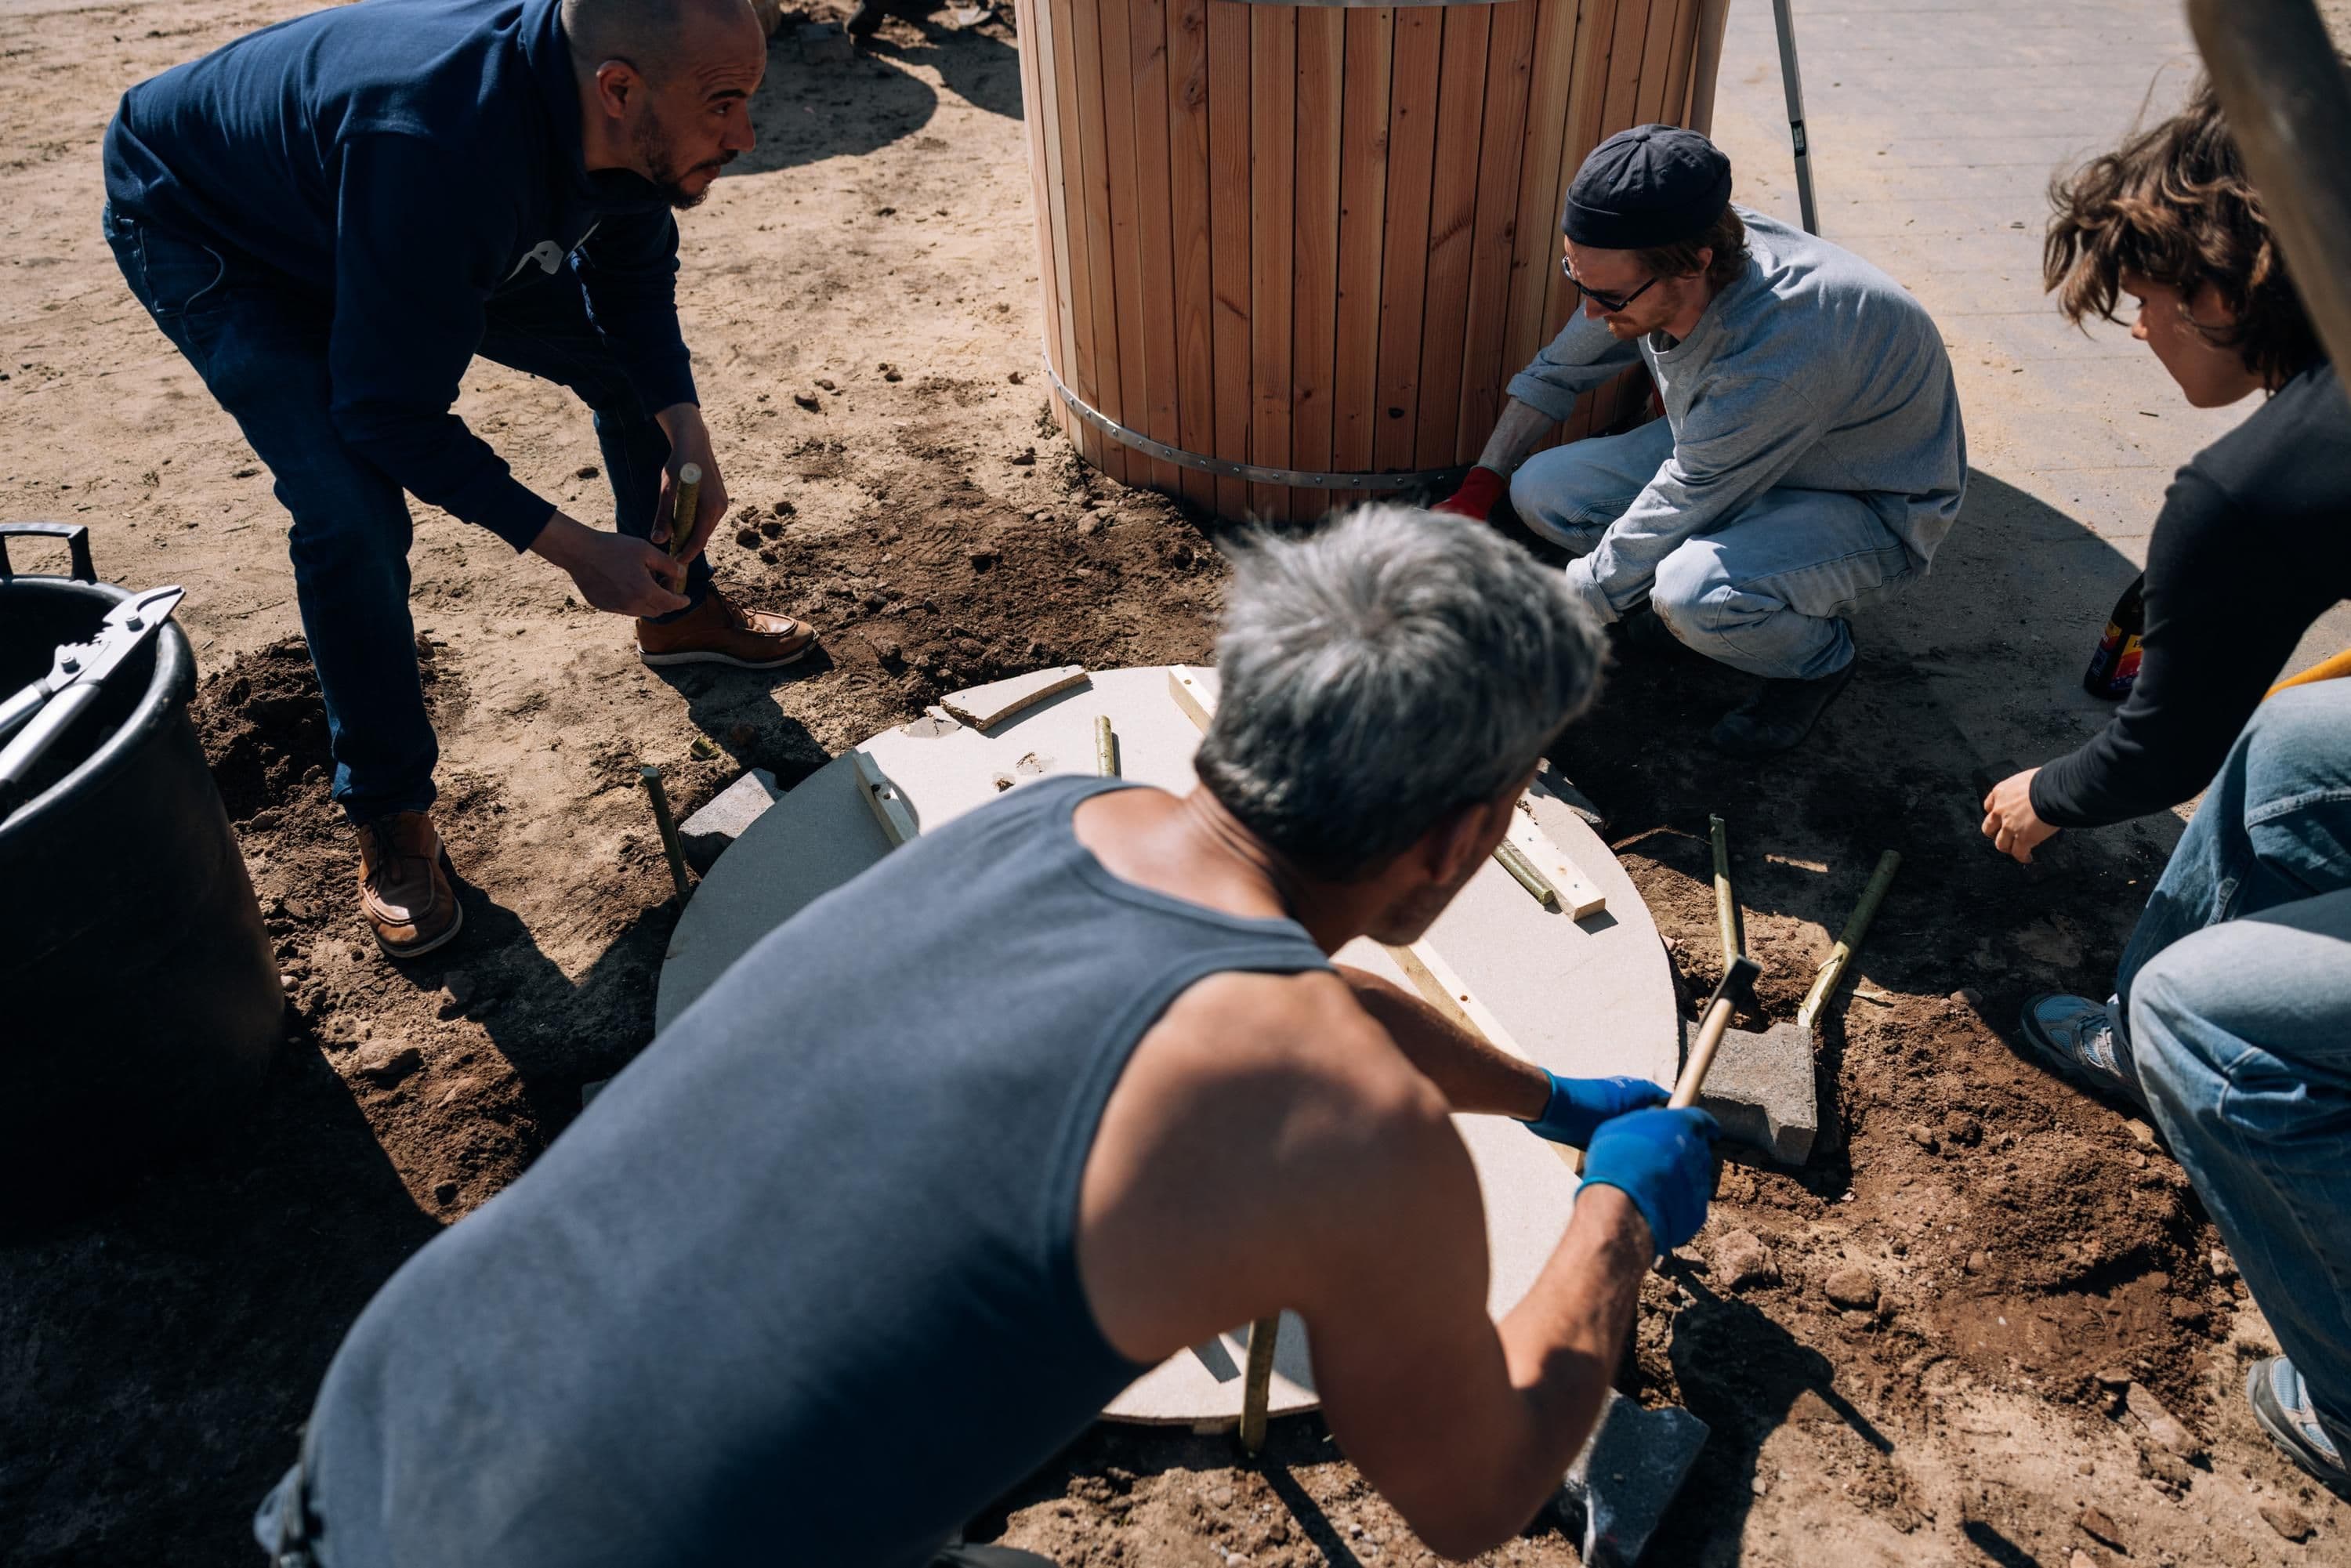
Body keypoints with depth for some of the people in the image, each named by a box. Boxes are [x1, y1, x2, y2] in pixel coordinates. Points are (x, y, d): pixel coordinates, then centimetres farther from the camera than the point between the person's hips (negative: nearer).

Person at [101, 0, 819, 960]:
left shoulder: (626, 126, -24)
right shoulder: (440, 145, -45)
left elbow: (633, 276, -3)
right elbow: (392, 416, -37)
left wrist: (686, 434, -16)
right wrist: (574, 551, -34)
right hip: (204, 231, -7)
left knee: (632, 366, 2)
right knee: (351, 513, -25)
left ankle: (677, 611, 26)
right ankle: (388, 816, -5)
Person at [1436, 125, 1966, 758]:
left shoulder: (1781, 348, -40)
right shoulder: (1643, 271, -18)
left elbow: (1672, 515, -31)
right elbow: (1556, 371, 4)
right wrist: (1475, 494, 1)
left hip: (1874, 506, -7)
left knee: (1693, 596, -36)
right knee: (1539, 491, -8)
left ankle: (1819, 654, -3)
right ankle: (1687, 593, 12)